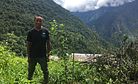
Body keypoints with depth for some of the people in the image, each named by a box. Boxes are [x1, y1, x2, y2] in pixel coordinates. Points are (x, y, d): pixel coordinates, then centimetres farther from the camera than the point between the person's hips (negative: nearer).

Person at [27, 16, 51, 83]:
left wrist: (48, 54, 0)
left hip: (43, 56, 0)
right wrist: (28, 56, -1)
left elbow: (48, 43, 3)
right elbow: (28, 44, 1)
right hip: (33, 56, 0)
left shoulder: (45, 31, -1)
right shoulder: (31, 32, -2)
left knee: (45, 72, 8)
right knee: (30, 72, 12)